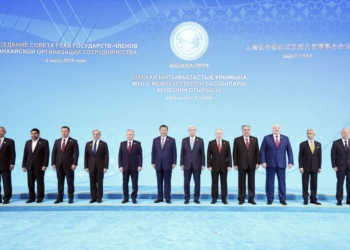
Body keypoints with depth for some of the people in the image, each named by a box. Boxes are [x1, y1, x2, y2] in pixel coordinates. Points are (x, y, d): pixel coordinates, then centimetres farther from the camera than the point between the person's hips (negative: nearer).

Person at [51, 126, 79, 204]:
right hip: (59, 165, 4)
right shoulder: (57, 141, 12)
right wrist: (53, 163, 1)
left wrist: (74, 164, -14)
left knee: (70, 182, 2)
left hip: (69, 165, -3)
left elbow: (76, 153, -6)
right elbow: (54, 153, 10)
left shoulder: (73, 141, 0)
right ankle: (60, 198, 14)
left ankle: (70, 198, 9)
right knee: (60, 182, 7)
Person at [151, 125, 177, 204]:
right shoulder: (155, 140, 7)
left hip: (168, 164, -2)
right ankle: (160, 198, 13)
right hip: (158, 164, 2)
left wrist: (174, 163, -6)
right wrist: (153, 162, 2)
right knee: (159, 182, 7)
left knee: (167, 182, 2)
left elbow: (174, 152, 0)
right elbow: (153, 152, 7)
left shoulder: (172, 140, 1)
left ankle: (168, 198, 8)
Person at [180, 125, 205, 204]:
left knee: (197, 182, 3)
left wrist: (203, 164, -4)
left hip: (197, 165, -1)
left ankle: (196, 198, 14)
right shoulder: (184, 140, 4)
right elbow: (182, 153, 4)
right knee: (186, 182, 2)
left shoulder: (200, 140, 1)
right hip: (187, 165, 1)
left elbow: (202, 153, 1)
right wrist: (181, 164, -3)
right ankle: (187, 198, 12)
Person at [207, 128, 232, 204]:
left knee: (224, 183, 5)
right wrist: (209, 165, -7)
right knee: (214, 183, 4)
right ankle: (214, 198, 11)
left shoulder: (226, 143, 5)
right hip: (214, 166, -1)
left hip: (224, 166, 1)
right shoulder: (211, 143, 2)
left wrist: (229, 165, -5)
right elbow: (208, 155, 0)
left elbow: (229, 155, 2)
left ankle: (224, 198, 12)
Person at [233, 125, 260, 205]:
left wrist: (257, 162, -2)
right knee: (242, 182, 3)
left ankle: (251, 198, 13)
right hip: (241, 164, -2)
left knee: (251, 182, 6)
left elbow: (257, 151, 5)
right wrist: (235, 164, -6)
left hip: (252, 164, 2)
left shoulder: (254, 139, 6)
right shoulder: (237, 140, 0)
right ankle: (241, 199, 10)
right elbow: (235, 153, -1)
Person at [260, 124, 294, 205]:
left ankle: (282, 199, 12)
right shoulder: (267, 138, 2)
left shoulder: (285, 138, 7)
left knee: (282, 182, 3)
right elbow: (262, 151, -1)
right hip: (270, 164, -1)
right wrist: (263, 161, -10)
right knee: (270, 182, 3)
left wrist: (290, 162, -3)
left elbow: (289, 151, 6)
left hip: (281, 164, 1)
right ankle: (270, 199, 12)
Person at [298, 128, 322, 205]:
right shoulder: (303, 144, -1)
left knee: (314, 184, 5)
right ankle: (305, 199, 9)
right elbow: (300, 157, -2)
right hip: (305, 167, -2)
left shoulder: (318, 144, 7)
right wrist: (300, 167, -9)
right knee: (305, 184, 2)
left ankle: (313, 199, 14)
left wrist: (319, 167, 4)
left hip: (314, 167, 2)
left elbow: (319, 156, 8)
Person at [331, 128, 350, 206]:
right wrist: (334, 166, -8)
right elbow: (333, 155, -1)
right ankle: (339, 200, 9)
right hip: (340, 167, -2)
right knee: (340, 183, 2)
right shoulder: (336, 143, 0)